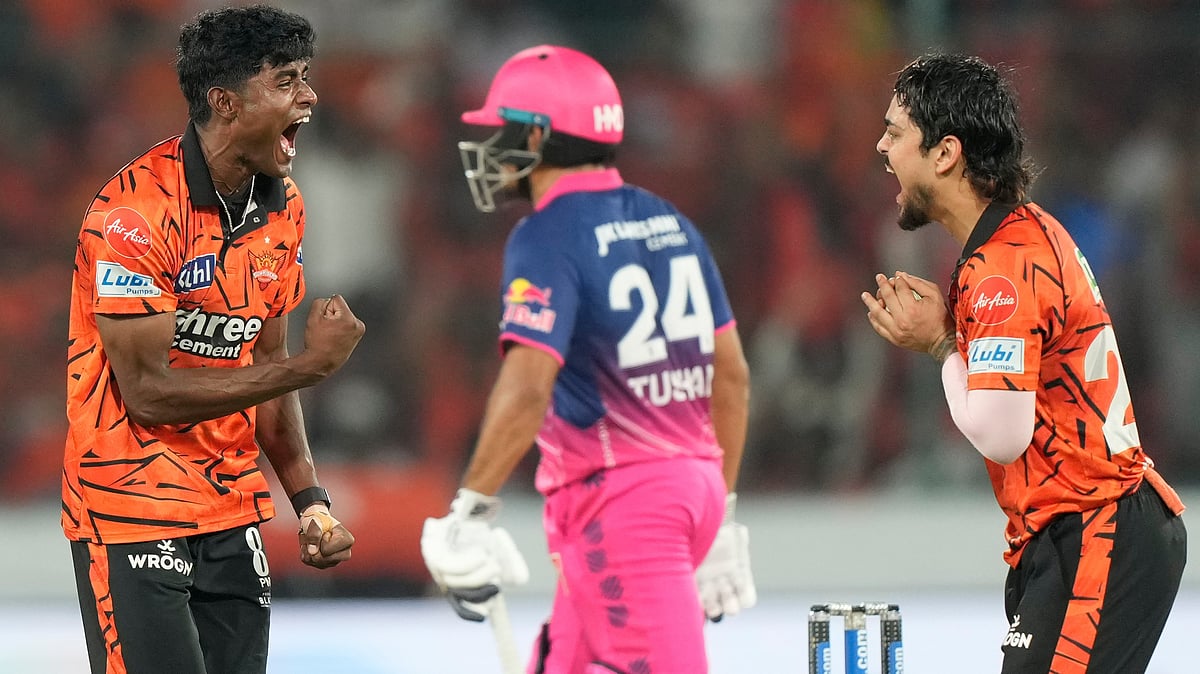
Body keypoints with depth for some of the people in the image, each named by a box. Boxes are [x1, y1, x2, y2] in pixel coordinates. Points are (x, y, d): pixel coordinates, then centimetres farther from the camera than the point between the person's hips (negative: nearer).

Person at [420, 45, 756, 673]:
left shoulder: (548, 237, -11)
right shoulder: (670, 223, 13)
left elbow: (528, 386, -24)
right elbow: (732, 375, 16)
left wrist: (470, 510, -22)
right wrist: (721, 509, 23)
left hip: (616, 500, -9)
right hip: (695, 483, 9)